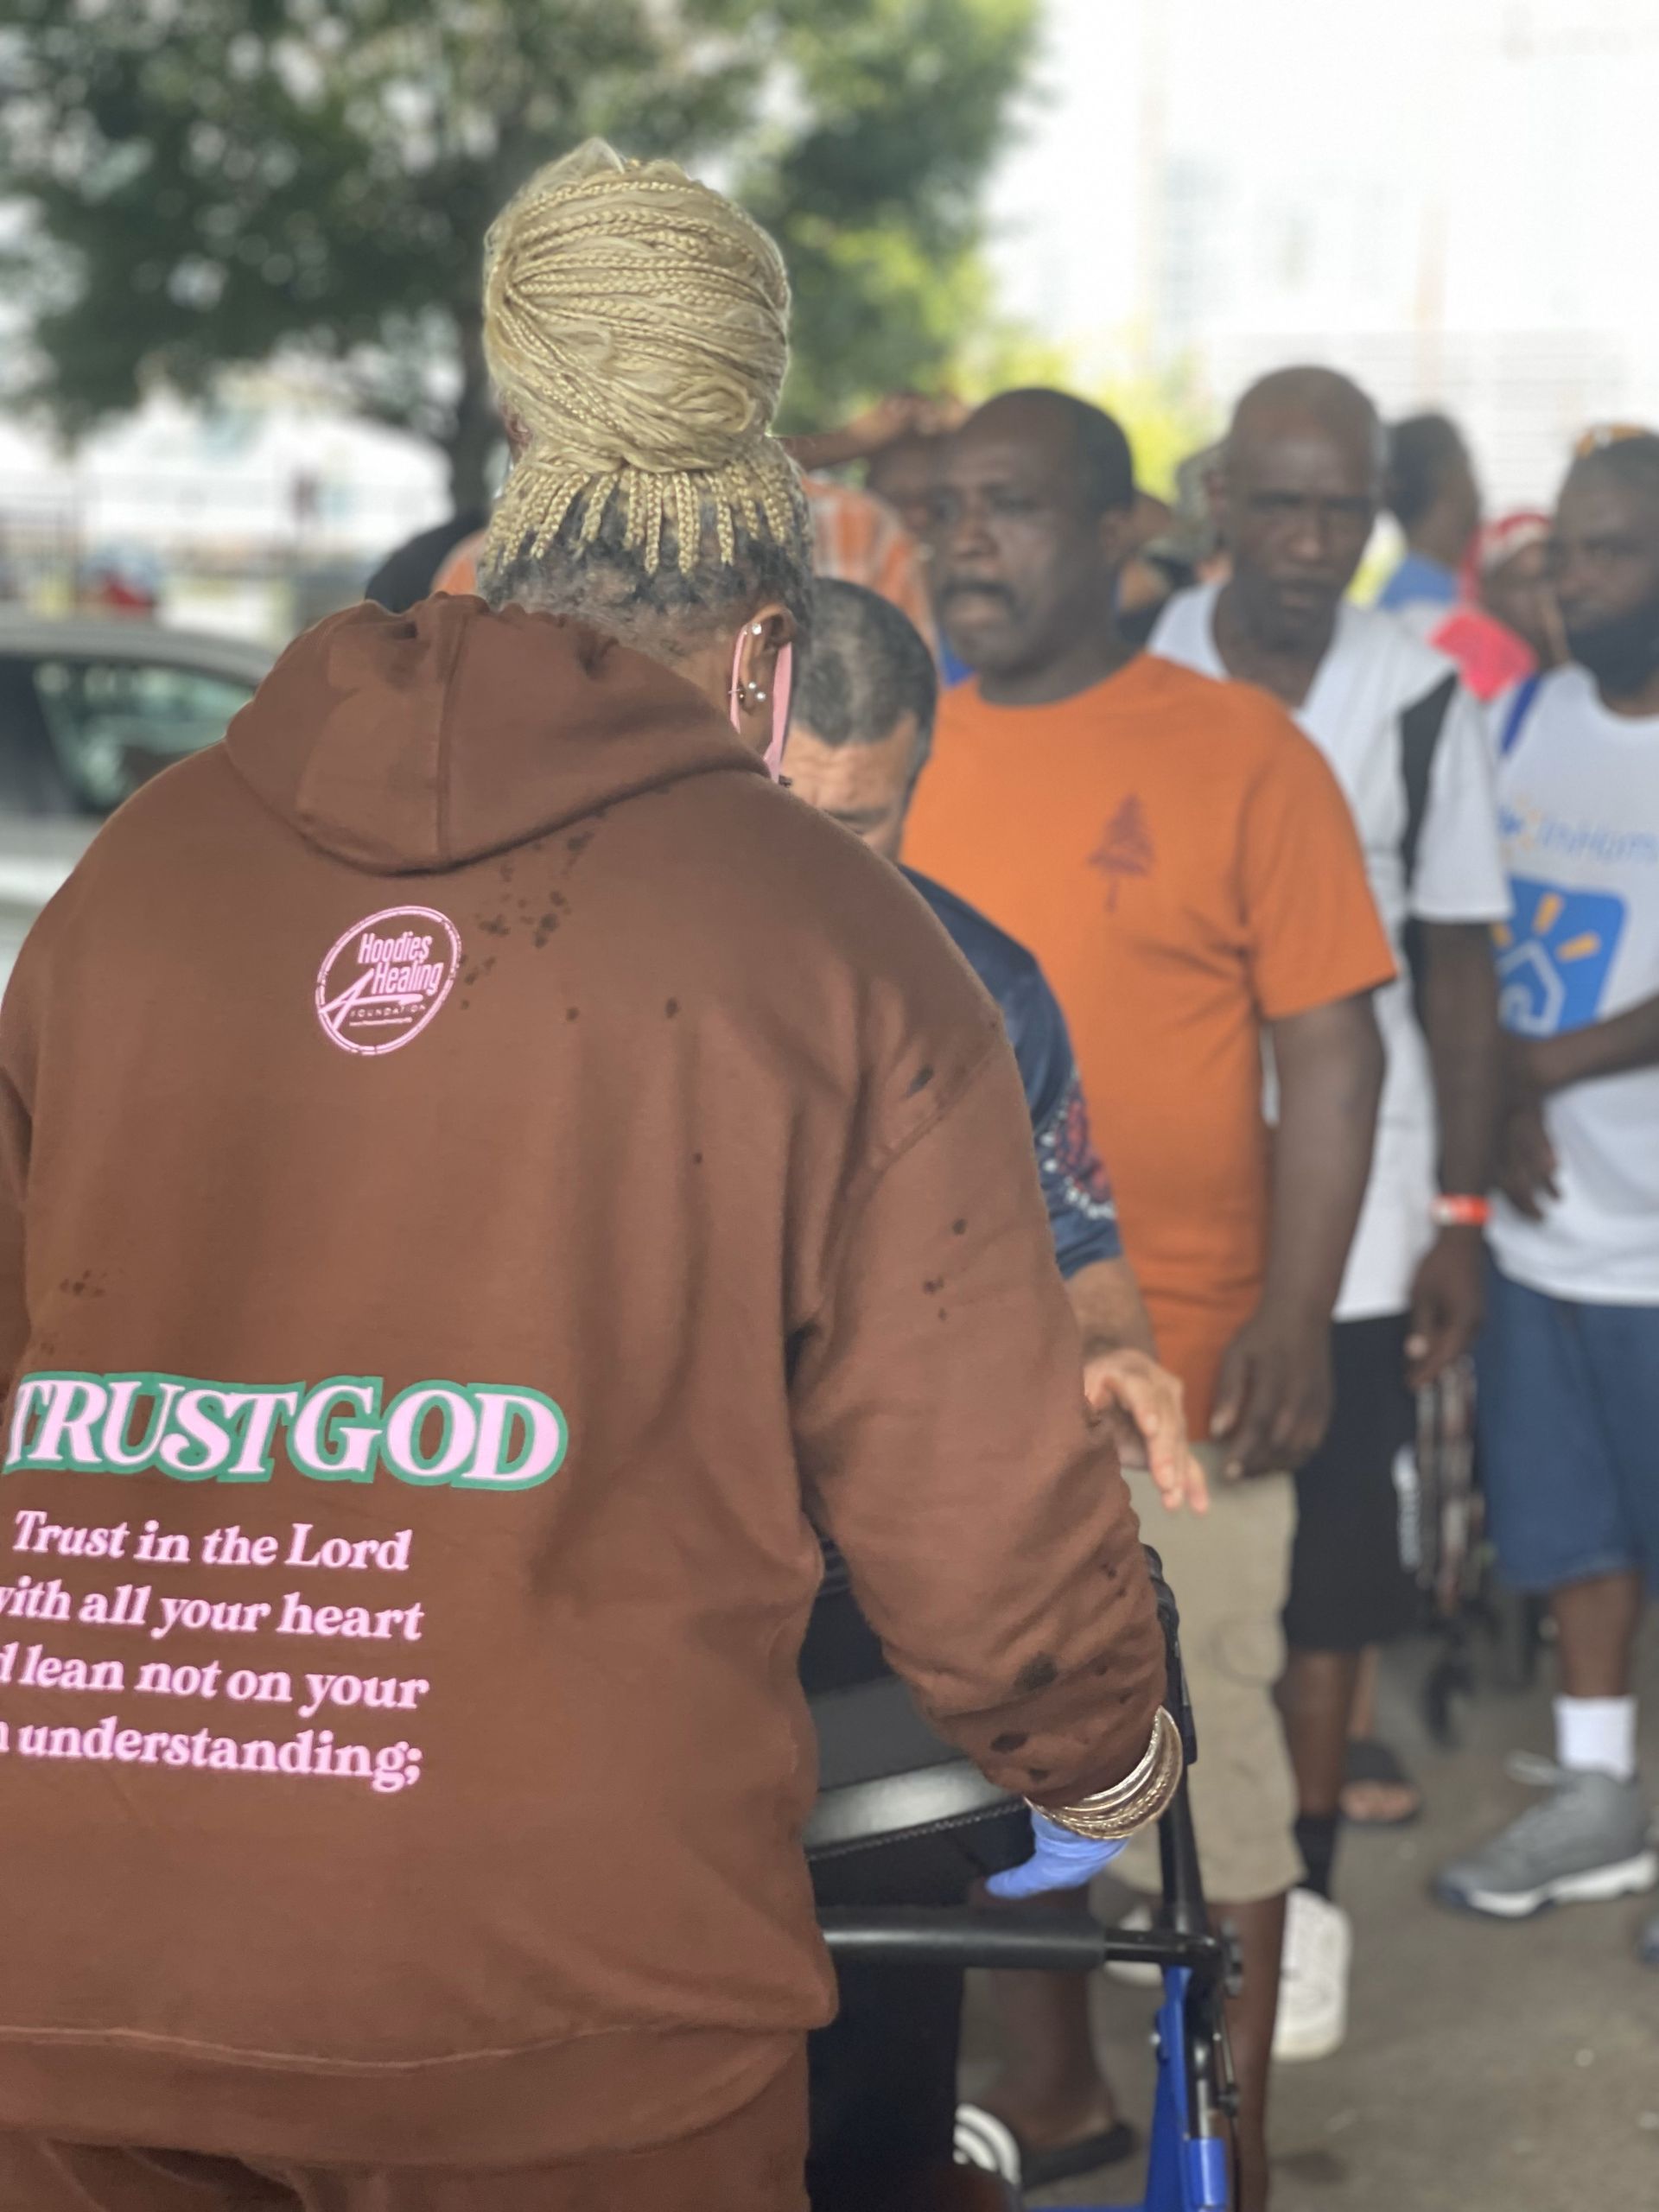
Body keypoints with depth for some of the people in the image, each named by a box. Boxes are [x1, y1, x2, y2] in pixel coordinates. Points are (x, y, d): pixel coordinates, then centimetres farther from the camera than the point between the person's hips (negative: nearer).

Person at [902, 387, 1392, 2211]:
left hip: (1174, 1361, -5)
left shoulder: (1240, 755, -7)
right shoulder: (899, 751, 7)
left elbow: (1328, 1051, -8)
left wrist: (1295, 1317, -16)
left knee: (1199, 1759, 5)